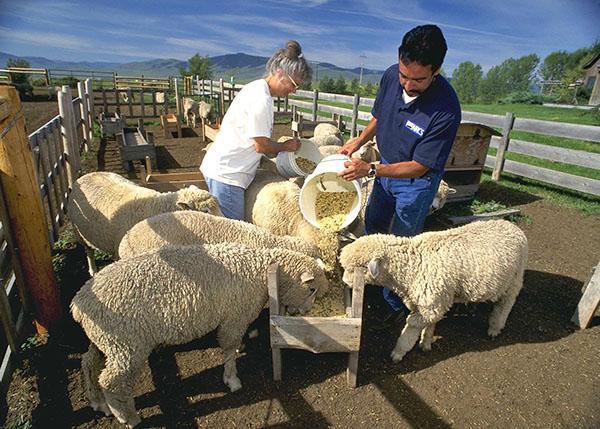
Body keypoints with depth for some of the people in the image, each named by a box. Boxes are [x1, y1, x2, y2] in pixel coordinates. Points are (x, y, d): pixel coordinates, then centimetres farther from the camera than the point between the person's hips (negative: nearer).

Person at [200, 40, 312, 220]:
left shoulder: (256, 88, 12)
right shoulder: (260, 99, -20)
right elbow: (261, 145, -17)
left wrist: (280, 147, 9)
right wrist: (286, 146, -1)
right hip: (226, 174, -10)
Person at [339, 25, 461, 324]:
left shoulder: (446, 110, -33)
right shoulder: (391, 76, -16)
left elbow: (420, 166, -28)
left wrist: (370, 170, -34)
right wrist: (359, 140, -8)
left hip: (416, 181, -6)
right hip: (387, 166, 7)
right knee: (372, 224, 22)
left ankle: (396, 303, 28)